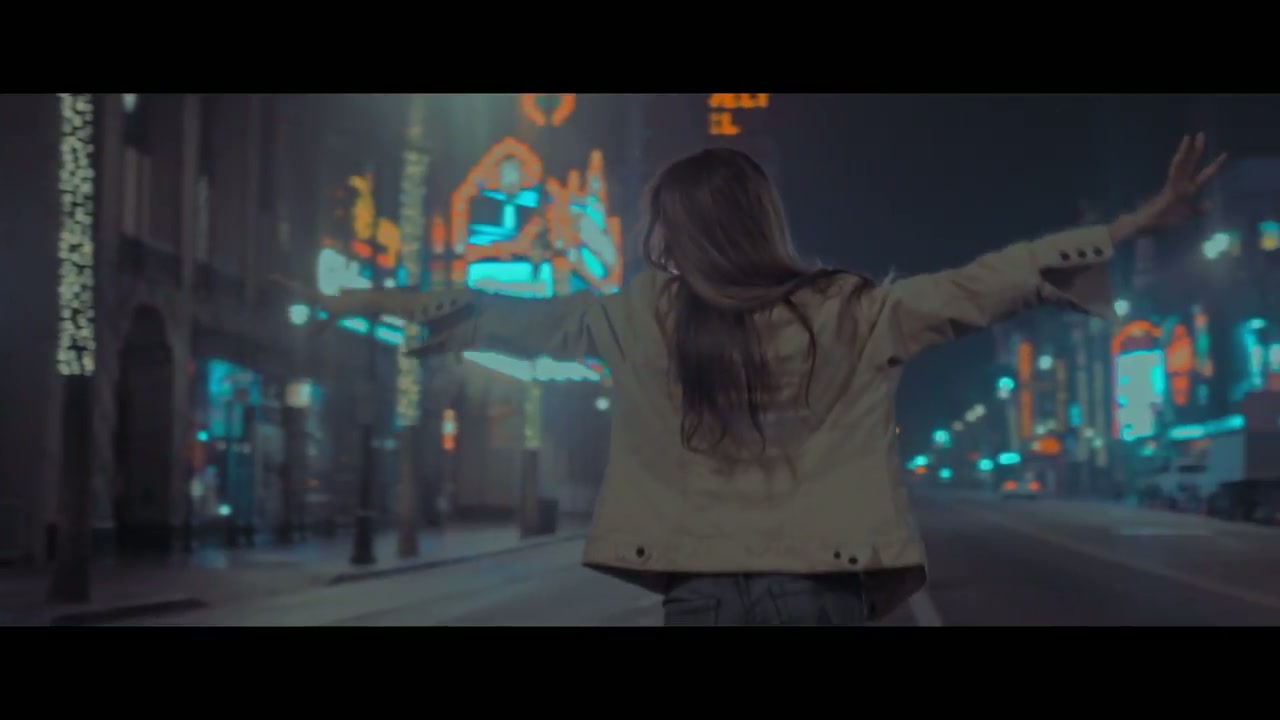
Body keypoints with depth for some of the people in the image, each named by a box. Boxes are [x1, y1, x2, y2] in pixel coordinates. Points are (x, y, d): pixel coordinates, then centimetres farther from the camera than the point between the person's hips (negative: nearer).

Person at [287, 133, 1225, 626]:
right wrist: (1143, 220, 12)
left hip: (701, 596, 1)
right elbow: (987, 282, 5)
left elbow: (519, 318, 15)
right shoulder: (858, 315, 0)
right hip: (821, 594, -1)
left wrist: (398, 302, 32)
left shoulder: (642, 320, 3)